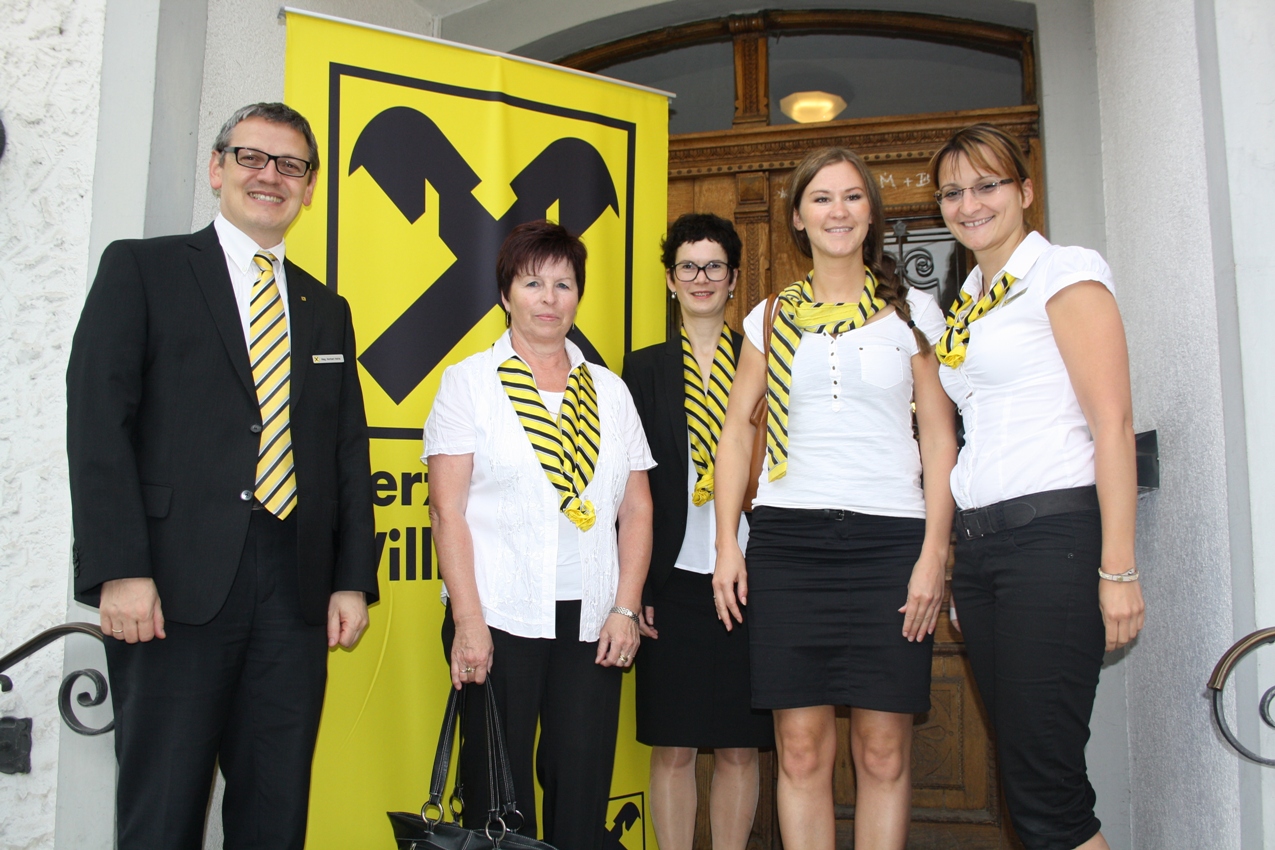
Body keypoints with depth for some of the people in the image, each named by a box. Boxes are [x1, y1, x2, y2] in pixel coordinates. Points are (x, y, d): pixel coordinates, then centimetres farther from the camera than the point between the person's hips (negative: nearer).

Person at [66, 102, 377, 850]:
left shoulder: (328, 310, 18)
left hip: (296, 592, 4)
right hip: (175, 589, -4)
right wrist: (119, 569, -13)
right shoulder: (141, 268, 5)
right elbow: (98, 420, -4)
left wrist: (353, 580, 7)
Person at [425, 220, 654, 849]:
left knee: (583, 787, 5)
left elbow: (637, 509, 9)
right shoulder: (469, 382, 4)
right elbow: (448, 509, -3)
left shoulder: (610, 391, 12)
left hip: (593, 624, 3)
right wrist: (468, 620, -10)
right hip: (500, 617, -2)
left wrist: (625, 609, 0)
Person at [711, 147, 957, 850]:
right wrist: (727, 543, 1)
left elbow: (939, 437, 5)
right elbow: (736, 433, 11)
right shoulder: (771, 318, 12)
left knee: (884, 749, 1)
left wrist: (934, 553, -4)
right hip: (786, 536, 1)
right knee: (800, 745, 1)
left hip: (890, 539, -1)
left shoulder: (913, 311, 9)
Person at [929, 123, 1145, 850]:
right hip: (978, 541, 8)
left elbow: (1113, 422, -10)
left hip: (1054, 531, -7)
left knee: (1043, 780, -7)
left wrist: (1118, 568, -16)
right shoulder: (964, 305, 18)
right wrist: (952, 558, 10)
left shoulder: (1064, 272, -2)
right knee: (1021, 770, 12)